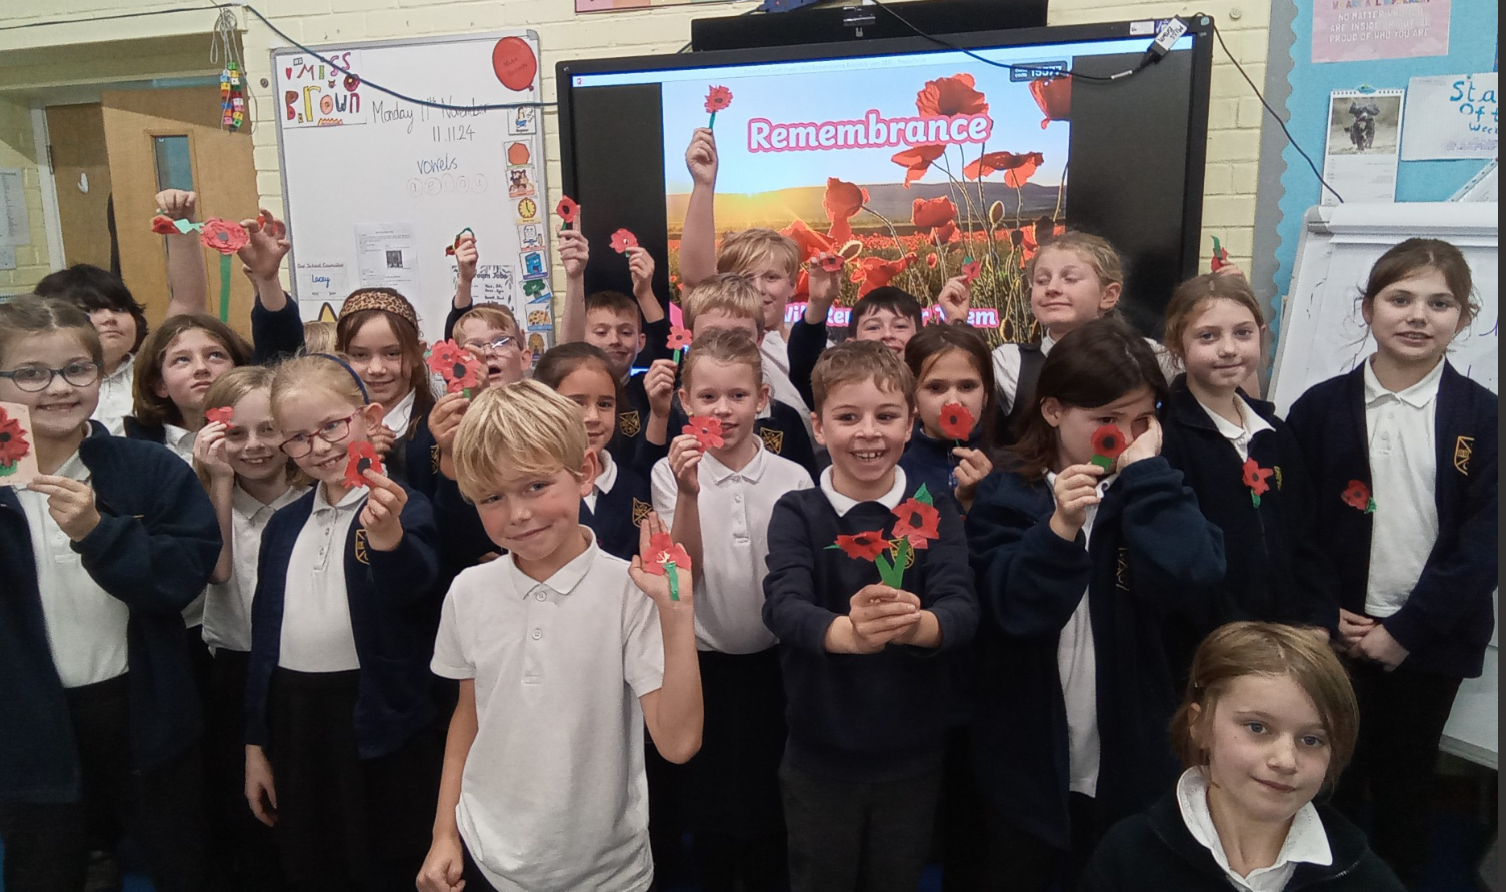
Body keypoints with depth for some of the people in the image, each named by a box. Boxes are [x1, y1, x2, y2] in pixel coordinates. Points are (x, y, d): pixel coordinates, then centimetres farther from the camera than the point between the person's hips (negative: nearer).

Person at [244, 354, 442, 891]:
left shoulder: (401, 507, -10)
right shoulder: (284, 525, 8)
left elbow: (412, 585, -31)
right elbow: (264, 636, 13)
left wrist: (387, 535, -53)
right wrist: (256, 745, 14)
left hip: (378, 726, -5)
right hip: (293, 723, 6)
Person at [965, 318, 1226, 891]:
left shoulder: (1152, 491, -2)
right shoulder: (1006, 496, -9)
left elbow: (1190, 579, -20)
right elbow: (1018, 611, -21)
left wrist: (1144, 473, -19)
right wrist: (1060, 525, -34)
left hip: (1130, 762, 2)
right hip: (1027, 765, -2)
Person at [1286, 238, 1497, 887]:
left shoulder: (1484, 418, -3)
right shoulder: (1321, 407, -2)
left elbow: (1483, 543, -7)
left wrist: (1406, 631, -12)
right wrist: (1325, 616, -10)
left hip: (1431, 639, 0)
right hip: (1337, 634, 0)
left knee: (1406, 778, 15)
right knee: (1333, 779, 11)